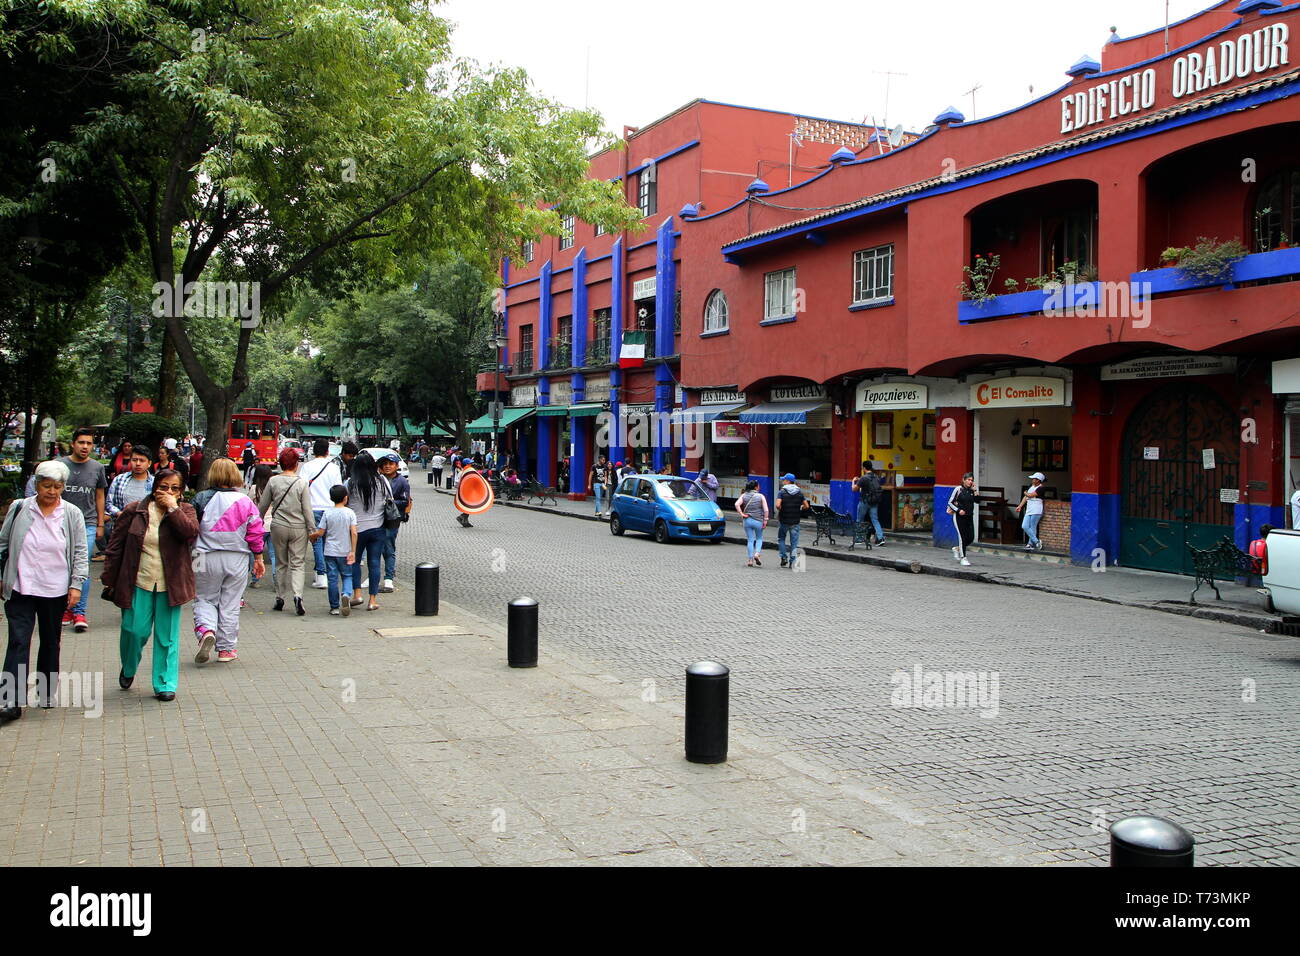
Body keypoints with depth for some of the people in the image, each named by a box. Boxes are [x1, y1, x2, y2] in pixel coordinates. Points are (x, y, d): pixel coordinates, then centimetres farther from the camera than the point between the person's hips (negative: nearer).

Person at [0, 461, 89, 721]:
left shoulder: (72, 514, 0)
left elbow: (80, 552, 2)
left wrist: (76, 584, -4)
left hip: (56, 591, 1)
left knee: (51, 642, 12)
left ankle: (47, 691, 26)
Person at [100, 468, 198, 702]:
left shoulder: (184, 510, 3)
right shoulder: (134, 511, 2)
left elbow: (191, 531, -19)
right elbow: (115, 546, 6)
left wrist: (172, 507, -16)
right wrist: (110, 580, 5)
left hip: (170, 585, 0)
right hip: (138, 583, 0)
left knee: (167, 637, 3)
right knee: (135, 631, -1)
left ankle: (165, 685, 14)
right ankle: (128, 670, 29)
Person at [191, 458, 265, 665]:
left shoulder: (201, 499, -5)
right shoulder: (245, 501, -3)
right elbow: (255, 532, 0)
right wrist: (258, 558, 10)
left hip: (207, 559, -1)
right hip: (237, 559, 1)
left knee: (204, 600, 13)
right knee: (230, 605, 10)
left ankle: (206, 631, -14)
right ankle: (226, 649, 14)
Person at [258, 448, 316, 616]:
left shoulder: (273, 481, -2)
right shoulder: (302, 482, -7)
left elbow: (263, 506, 7)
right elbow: (307, 509, -6)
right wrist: (312, 529, 1)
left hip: (278, 526, 2)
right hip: (298, 527, -2)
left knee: (281, 563, 15)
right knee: (297, 564, 2)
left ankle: (280, 598, 17)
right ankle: (297, 595, -17)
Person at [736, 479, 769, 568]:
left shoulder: (744, 495, 2)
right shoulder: (760, 496, -4)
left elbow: (737, 504, -13)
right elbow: (766, 510, -9)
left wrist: (742, 514, -6)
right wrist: (765, 521, -2)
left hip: (747, 520, 2)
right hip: (758, 520, -2)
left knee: (750, 540, 9)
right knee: (759, 538, 17)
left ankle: (750, 560, 7)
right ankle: (757, 553, -6)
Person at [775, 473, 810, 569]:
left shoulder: (782, 492, -7)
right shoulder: (799, 493, 4)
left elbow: (778, 505, -21)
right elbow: (807, 506, 2)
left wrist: (780, 510, -2)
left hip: (784, 520, -2)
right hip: (795, 521, 2)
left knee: (781, 539, 17)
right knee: (794, 541, 6)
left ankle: (784, 558, 7)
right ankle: (792, 561, 1)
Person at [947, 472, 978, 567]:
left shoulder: (972, 490, 8)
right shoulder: (958, 489, -6)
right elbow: (950, 502, -4)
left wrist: (974, 490, -9)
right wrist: (958, 510, -15)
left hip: (969, 517, 5)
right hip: (959, 516, -5)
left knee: (971, 537, 3)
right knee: (962, 537, -8)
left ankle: (957, 549, 27)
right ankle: (963, 557, 2)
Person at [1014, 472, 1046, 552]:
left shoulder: (1041, 488, -11)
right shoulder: (1031, 486, 15)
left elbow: (1030, 495, -17)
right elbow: (1026, 497, 18)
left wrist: (1025, 493, 5)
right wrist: (1020, 506, 14)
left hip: (1036, 511, -9)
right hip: (1029, 510, 9)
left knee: (1032, 528, -6)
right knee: (1024, 526, 1)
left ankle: (1031, 544, 4)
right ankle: (1036, 542, 7)